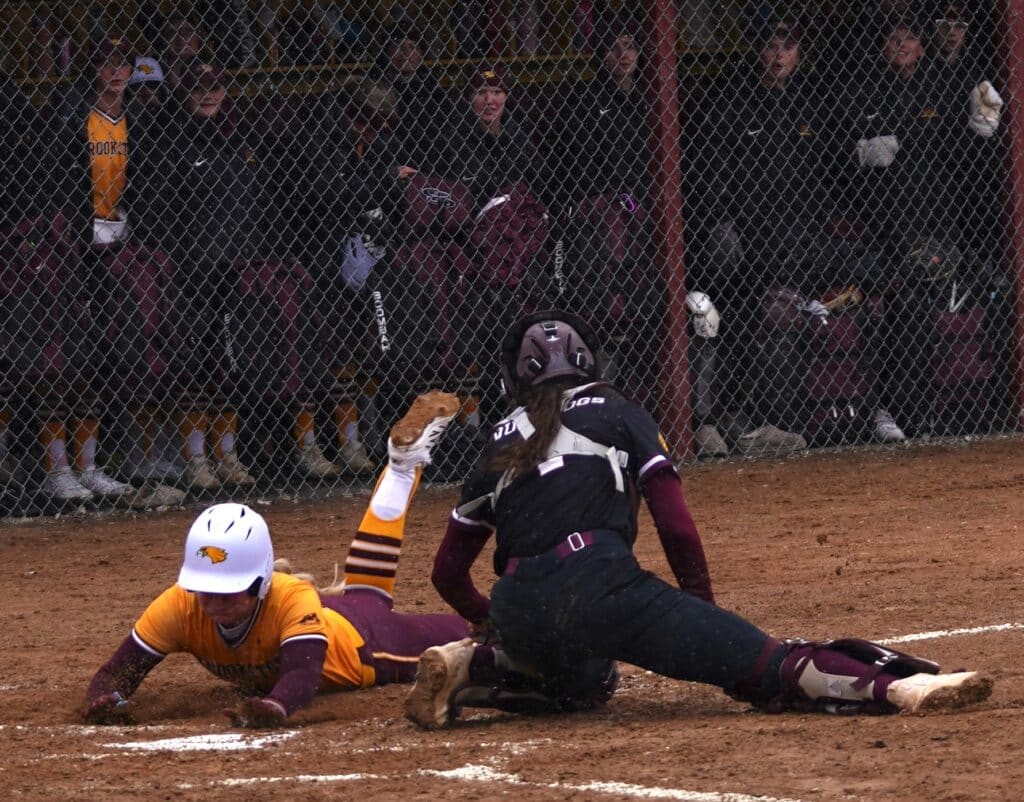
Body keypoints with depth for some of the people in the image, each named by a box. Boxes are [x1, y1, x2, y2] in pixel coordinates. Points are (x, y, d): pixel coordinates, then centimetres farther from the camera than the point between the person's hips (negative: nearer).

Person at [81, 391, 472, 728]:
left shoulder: (292, 598, -47)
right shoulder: (180, 606, -37)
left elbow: (303, 672, -60)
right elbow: (116, 672, -34)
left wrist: (273, 706, -83)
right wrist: (104, 701, -58)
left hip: (362, 637, -4)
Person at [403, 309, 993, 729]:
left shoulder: (500, 444, 26)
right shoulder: (617, 414, 17)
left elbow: (449, 573, 26)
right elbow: (678, 528, 6)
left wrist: (493, 624, 45)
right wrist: (705, 616, 18)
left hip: (518, 614, 4)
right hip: (602, 583, -4)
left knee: (573, 679, 37)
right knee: (763, 664, -12)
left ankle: (467, 667, 10)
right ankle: (893, 688, -36)